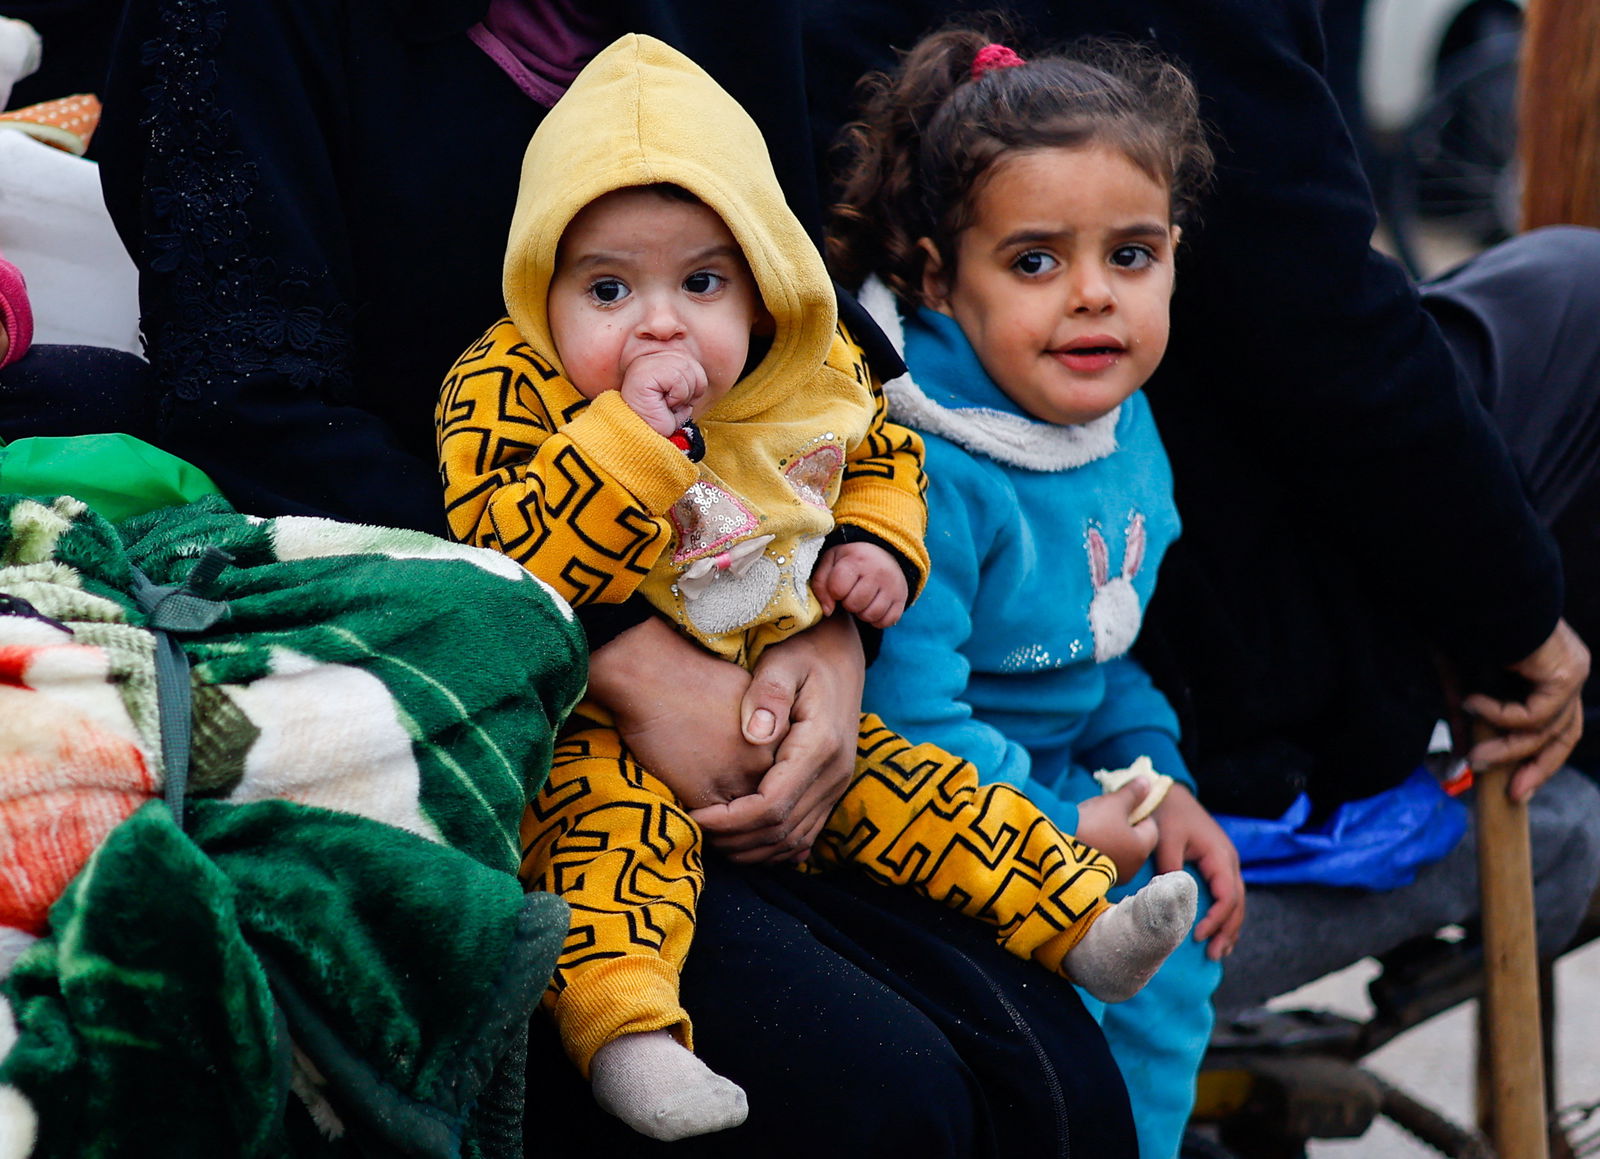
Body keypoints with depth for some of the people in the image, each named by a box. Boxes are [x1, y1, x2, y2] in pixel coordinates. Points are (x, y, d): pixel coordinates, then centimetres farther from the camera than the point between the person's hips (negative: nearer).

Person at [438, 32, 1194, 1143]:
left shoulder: (816, 377, -2)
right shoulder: (509, 395, -18)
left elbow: (881, 451, 21)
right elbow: (509, 564, -31)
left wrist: (880, 549, 1)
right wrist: (632, 437, -36)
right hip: (605, 724, -6)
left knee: (912, 787, 2)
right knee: (607, 808, -33)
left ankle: (1084, 925, 12)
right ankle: (622, 1025, -49)